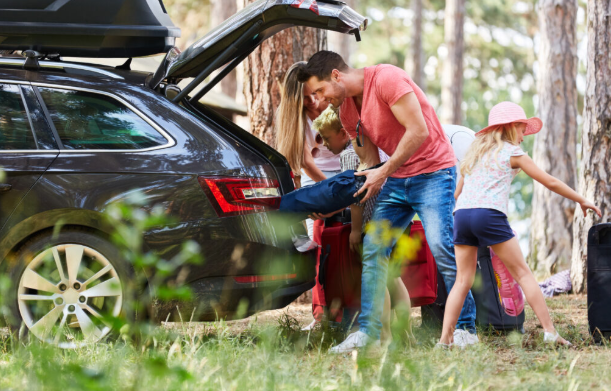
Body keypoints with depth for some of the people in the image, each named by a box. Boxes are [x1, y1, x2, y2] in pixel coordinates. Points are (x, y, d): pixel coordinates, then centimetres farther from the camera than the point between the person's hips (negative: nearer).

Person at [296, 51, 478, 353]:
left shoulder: (386, 79, -16)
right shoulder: (347, 111, 10)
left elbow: (418, 131, -20)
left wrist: (384, 172, -17)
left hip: (432, 172, -8)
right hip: (396, 179, 8)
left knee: (441, 247, -15)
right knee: (372, 249, -2)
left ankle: (466, 328, -6)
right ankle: (368, 331, 1)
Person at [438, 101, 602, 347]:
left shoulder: (476, 151, 26)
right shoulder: (512, 152, 10)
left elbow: (457, 192, 24)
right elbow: (550, 182, 12)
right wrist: (581, 201, 21)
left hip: (461, 214, 5)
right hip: (489, 215, -5)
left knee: (463, 281, 7)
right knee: (523, 273, 1)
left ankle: (445, 338, -4)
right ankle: (550, 332, -3)